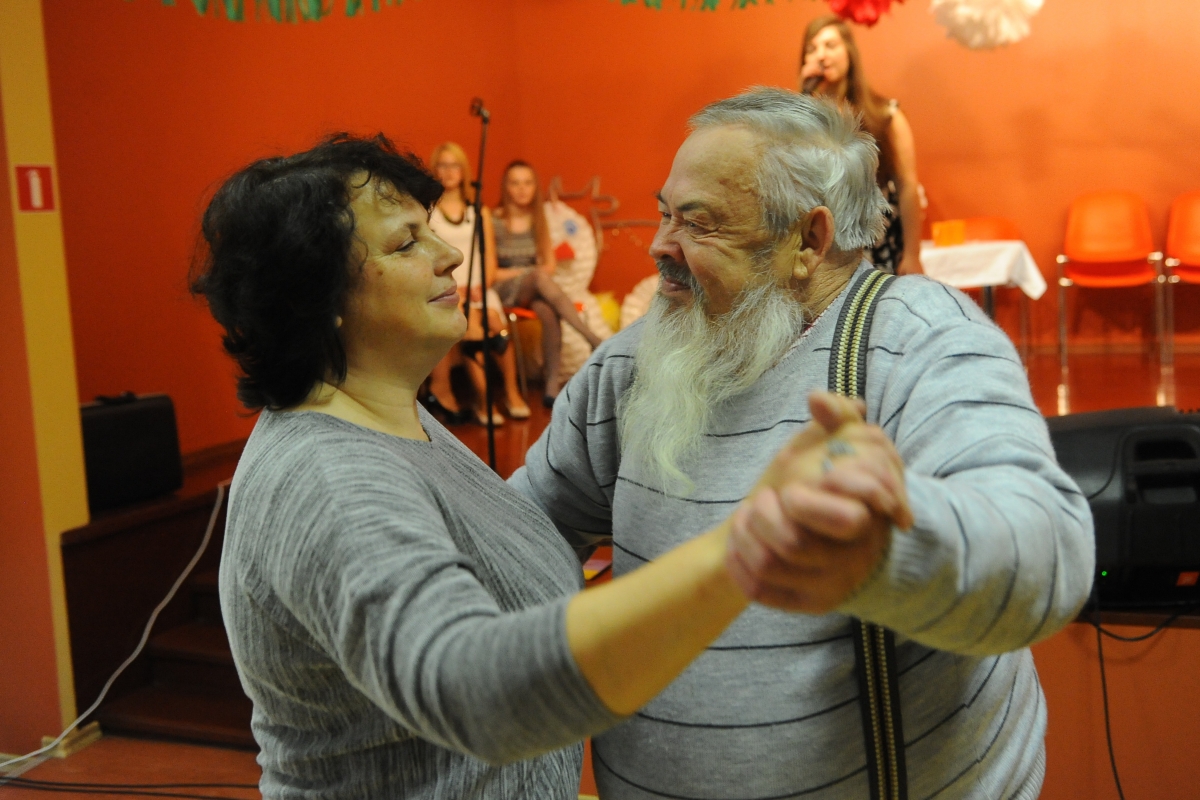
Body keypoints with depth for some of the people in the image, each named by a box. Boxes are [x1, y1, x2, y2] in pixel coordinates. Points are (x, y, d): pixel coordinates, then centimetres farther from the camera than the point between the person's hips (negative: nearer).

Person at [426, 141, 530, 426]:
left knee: (494, 319, -28)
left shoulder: (479, 212, 18)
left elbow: (490, 258, 13)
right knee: (471, 326, -32)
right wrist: (452, 287, -14)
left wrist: (482, 286, -6)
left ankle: (511, 392, -17)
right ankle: (483, 400, -26)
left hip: (477, 288, 3)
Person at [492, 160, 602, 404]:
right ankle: (594, 340, -46)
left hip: (533, 290, 4)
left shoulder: (538, 220, 13)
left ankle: (552, 384, -36)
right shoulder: (493, 221, -3)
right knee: (539, 277, -38)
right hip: (504, 289, -4)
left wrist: (540, 273, -9)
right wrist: (525, 273, -9)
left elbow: (549, 264, 14)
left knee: (549, 312, -34)